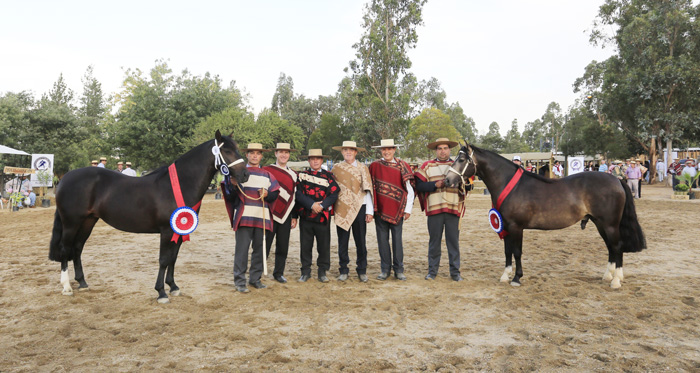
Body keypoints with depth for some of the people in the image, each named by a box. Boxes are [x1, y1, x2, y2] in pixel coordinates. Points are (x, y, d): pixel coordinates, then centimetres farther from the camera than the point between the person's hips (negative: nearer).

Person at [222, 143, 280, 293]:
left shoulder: (267, 175, 17)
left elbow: (275, 195, 14)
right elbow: (229, 197, 3)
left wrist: (267, 195, -7)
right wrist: (233, 185, -17)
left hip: (262, 217, 4)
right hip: (244, 217, -3)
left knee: (259, 249, 8)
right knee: (242, 249, -5)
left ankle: (255, 279, 19)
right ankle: (239, 281, 3)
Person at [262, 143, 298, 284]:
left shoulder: (293, 174, 12)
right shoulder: (266, 170, -1)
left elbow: (294, 196, 13)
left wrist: (294, 217, 11)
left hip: (286, 216, 4)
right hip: (270, 215, -4)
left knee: (283, 247, 7)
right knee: (265, 246, -1)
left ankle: (279, 273, 20)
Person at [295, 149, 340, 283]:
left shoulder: (329, 176, 7)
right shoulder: (302, 175, 8)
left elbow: (334, 194, -2)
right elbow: (299, 194, -3)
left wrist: (322, 206, -16)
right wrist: (312, 205, -16)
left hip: (323, 216, 0)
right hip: (305, 216, 0)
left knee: (324, 245, 4)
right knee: (305, 245, 5)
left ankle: (322, 272, 16)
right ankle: (306, 272, 17)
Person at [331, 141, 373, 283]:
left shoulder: (362, 167, 5)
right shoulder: (336, 168, 8)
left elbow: (367, 190, 1)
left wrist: (369, 211, -4)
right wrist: (330, 208, 5)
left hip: (359, 208, -1)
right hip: (342, 210, 1)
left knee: (360, 241, 4)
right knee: (342, 241, 5)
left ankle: (362, 271, 15)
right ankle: (343, 271, 16)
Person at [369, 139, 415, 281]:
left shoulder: (403, 166, 1)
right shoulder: (374, 166, 5)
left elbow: (410, 190, 2)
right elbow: (370, 188, 8)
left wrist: (408, 209, -2)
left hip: (397, 209, -1)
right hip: (380, 209, 1)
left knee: (397, 239, 4)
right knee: (382, 239, 5)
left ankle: (398, 270, 14)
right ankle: (385, 269, 16)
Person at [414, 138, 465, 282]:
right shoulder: (427, 166, 10)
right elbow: (419, 185, -1)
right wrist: (435, 185, -13)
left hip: (453, 209, 1)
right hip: (434, 209, 0)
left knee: (453, 241, 3)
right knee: (434, 240, 6)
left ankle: (455, 271, 13)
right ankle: (432, 270, 16)